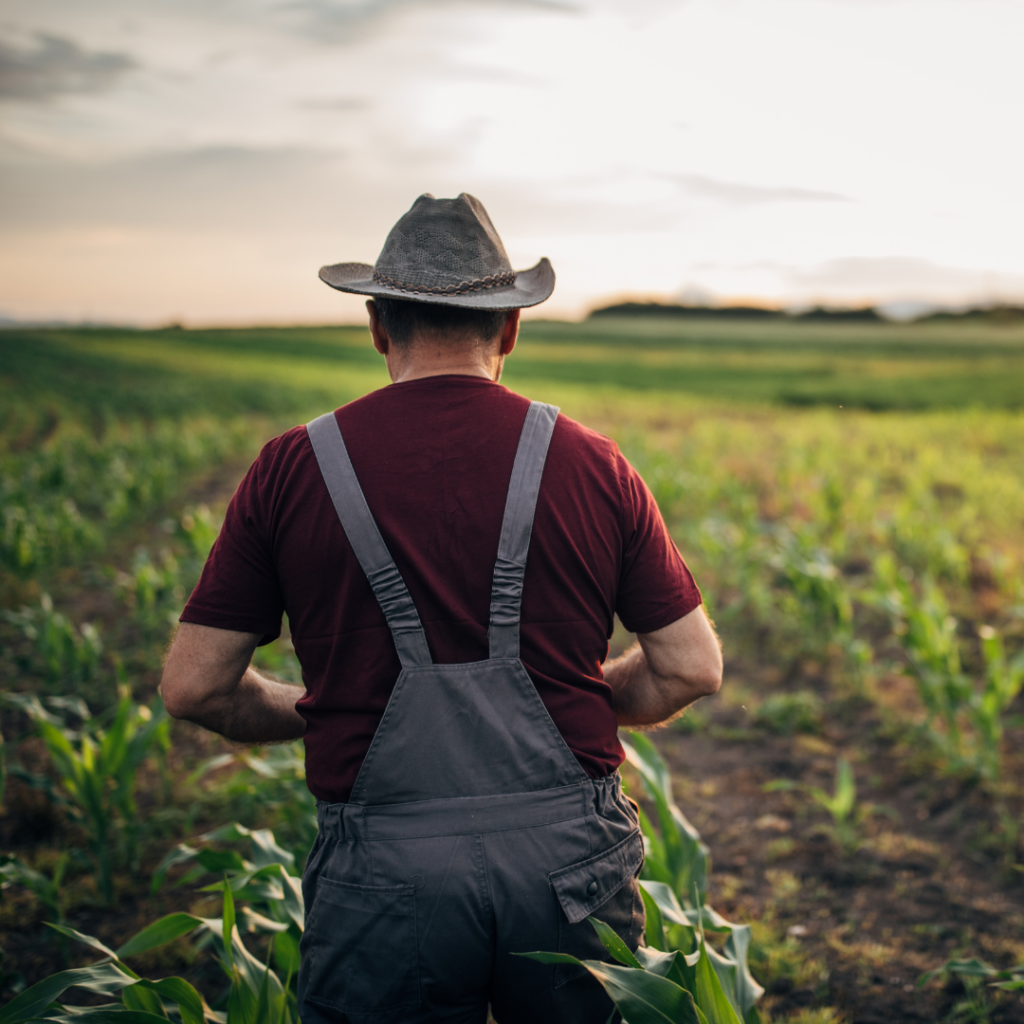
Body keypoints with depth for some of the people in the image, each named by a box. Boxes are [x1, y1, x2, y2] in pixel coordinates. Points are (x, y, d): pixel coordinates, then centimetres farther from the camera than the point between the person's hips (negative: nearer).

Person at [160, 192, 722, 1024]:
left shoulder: (293, 470, -3)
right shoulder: (590, 465, -1)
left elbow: (194, 687, -1)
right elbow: (692, 669, 2)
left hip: (385, 876, -1)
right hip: (570, 856, 2)